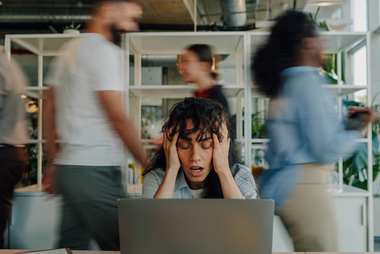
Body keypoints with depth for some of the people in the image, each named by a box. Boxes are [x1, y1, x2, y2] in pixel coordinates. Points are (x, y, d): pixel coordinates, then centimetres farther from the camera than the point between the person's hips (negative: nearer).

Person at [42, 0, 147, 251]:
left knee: (72, 247, 12)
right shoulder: (102, 50, -10)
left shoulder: (68, 49, 18)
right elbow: (118, 118, -14)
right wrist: (149, 163, -7)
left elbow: (49, 109, 19)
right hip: (95, 170, -9)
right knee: (122, 246, -4)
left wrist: (53, 162, 22)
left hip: (68, 165, 9)